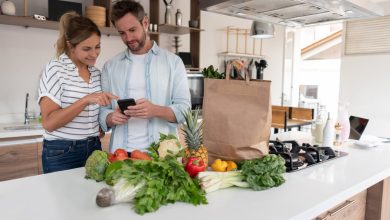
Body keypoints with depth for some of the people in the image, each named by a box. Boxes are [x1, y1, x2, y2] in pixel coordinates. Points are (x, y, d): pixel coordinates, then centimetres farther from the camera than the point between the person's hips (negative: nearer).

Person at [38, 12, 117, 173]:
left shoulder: (96, 73, 6)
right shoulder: (55, 69, -11)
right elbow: (49, 123, -19)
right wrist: (86, 100, -28)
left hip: (93, 149, 5)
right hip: (62, 153, -5)